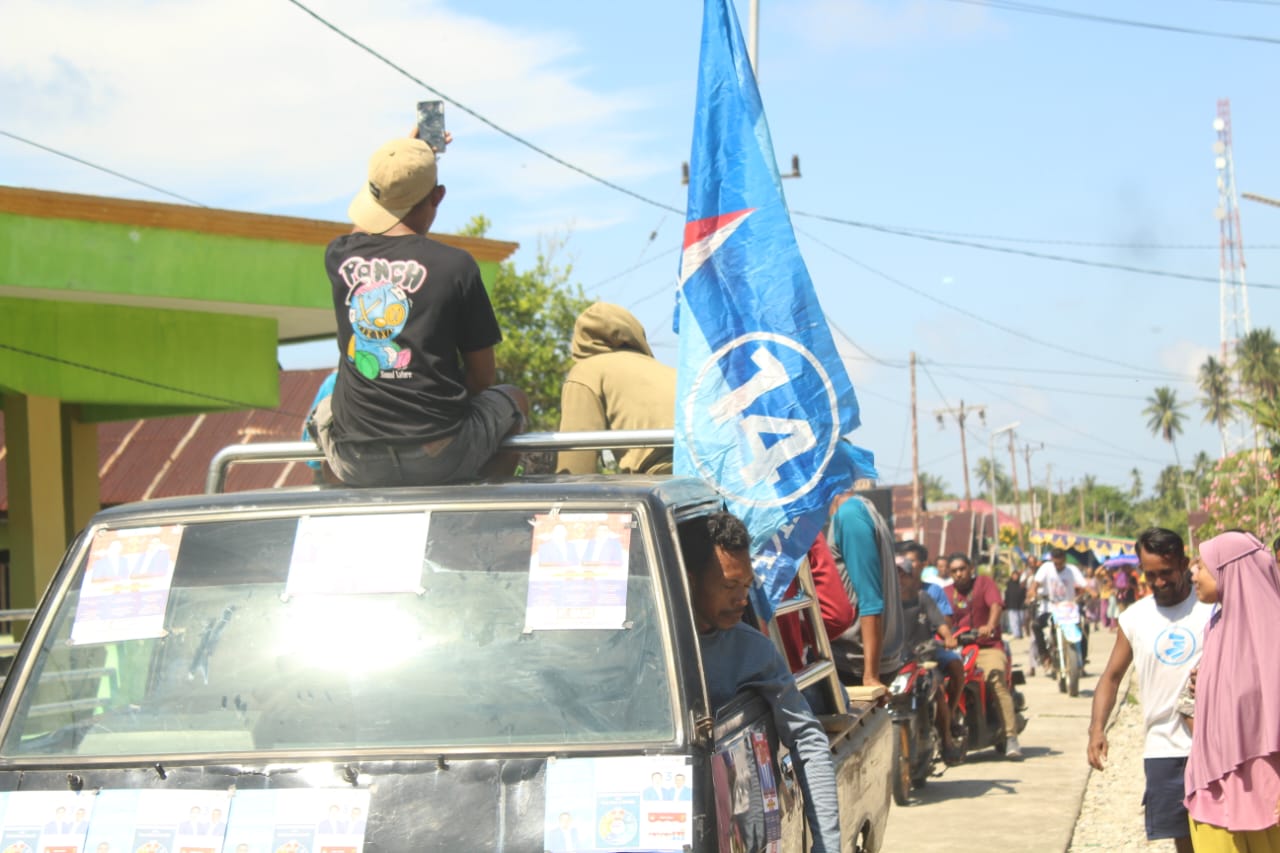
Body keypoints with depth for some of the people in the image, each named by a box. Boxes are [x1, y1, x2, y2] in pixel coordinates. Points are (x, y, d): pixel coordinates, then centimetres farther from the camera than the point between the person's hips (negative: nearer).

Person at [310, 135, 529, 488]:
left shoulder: (339, 256, 0)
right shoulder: (455, 265, -10)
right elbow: (482, 375, -2)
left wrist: (397, 161, 38)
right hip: (440, 458, -3)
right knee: (513, 399, 28)